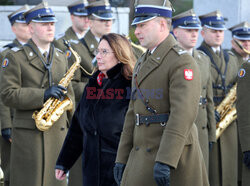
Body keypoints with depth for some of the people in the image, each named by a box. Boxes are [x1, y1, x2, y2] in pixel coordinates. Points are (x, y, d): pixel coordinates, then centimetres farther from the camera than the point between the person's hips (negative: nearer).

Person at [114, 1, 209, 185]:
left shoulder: (183, 62, -12)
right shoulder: (144, 63, 18)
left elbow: (183, 114, -23)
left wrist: (165, 162, -31)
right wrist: (122, 158, 14)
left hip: (174, 155, -8)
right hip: (144, 158, 8)